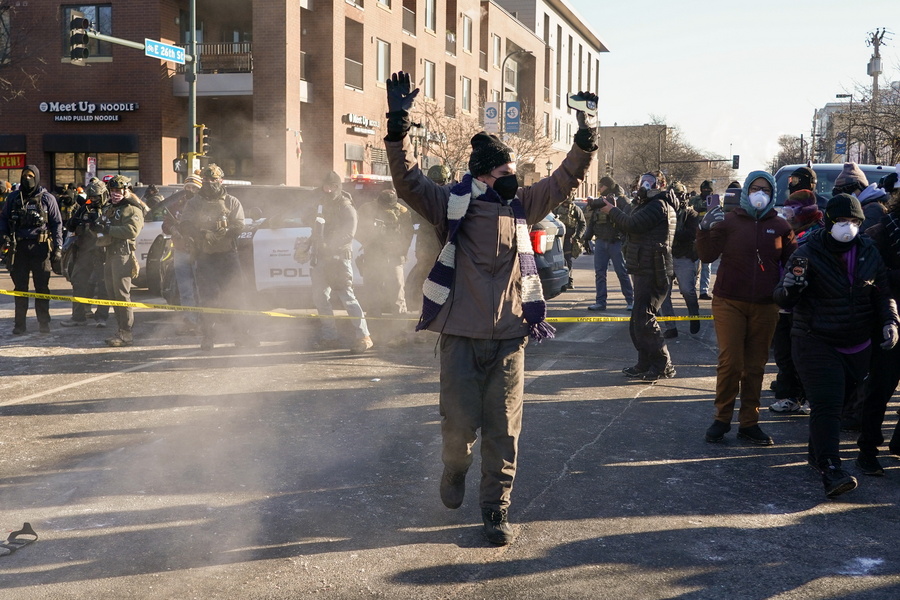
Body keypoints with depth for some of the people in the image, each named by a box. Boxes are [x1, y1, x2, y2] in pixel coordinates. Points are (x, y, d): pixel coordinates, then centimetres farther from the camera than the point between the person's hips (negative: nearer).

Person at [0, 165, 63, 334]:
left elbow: (57, 223, 2)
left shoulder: (47, 198, 3)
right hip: (18, 247, 2)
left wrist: (58, 247, -6)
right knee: (20, 286, 6)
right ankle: (19, 323, 11)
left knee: (42, 286, 3)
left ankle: (43, 322, 10)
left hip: (40, 247, -2)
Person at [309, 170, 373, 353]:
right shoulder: (321, 205, 17)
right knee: (320, 297, 8)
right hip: (321, 258, 8)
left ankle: (364, 336, -15)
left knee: (347, 296, -14)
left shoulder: (346, 208, -4)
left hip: (338, 257, -8)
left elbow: (348, 234, -15)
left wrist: (328, 245, -19)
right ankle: (330, 337, 16)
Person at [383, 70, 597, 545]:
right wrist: (399, 123, -24)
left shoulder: (521, 205, 10)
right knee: (459, 423, 1)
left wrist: (586, 134, 7)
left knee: (503, 428, 4)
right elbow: (408, 181, -14)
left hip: (509, 336, 3)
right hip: (461, 335, -3)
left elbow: (566, 178, 18)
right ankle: (455, 470, 34)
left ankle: (496, 509, 15)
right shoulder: (453, 205, -2)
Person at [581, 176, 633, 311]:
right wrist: (587, 238, 17)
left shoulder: (621, 200, -4)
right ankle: (600, 302, 6)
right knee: (599, 273, 3)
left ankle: (631, 301, 7)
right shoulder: (597, 202, 16)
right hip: (600, 242, 6)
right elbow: (590, 222, 21)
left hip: (616, 242, -6)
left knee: (622, 272, -2)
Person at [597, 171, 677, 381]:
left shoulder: (658, 205, -12)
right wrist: (614, 210, 5)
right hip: (645, 271, 11)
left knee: (644, 319, -13)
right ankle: (645, 365, 20)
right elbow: (632, 225, 18)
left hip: (652, 273, -11)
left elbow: (632, 224, -20)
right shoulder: (651, 205, 22)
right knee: (638, 321, 14)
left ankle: (663, 366, -8)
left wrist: (612, 210, -6)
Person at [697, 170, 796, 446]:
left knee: (755, 366, 7)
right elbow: (708, 255, -7)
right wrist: (705, 230, -24)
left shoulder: (780, 226, 4)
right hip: (729, 302, -2)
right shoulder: (729, 221, 0)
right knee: (730, 363, -5)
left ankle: (749, 423, 15)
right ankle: (722, 419, 9)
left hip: (765, 306, 2)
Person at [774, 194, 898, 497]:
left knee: (841, 400, 14)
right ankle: (830, 471, -23)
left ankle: (818, 452, 33)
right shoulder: (809, 253, -9)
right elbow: (783, 300, -11)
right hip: (817, 343, -5)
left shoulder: (869, 253, 5)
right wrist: (792, 282, -33)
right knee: (826, 405, -16)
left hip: (858, 346, 5)